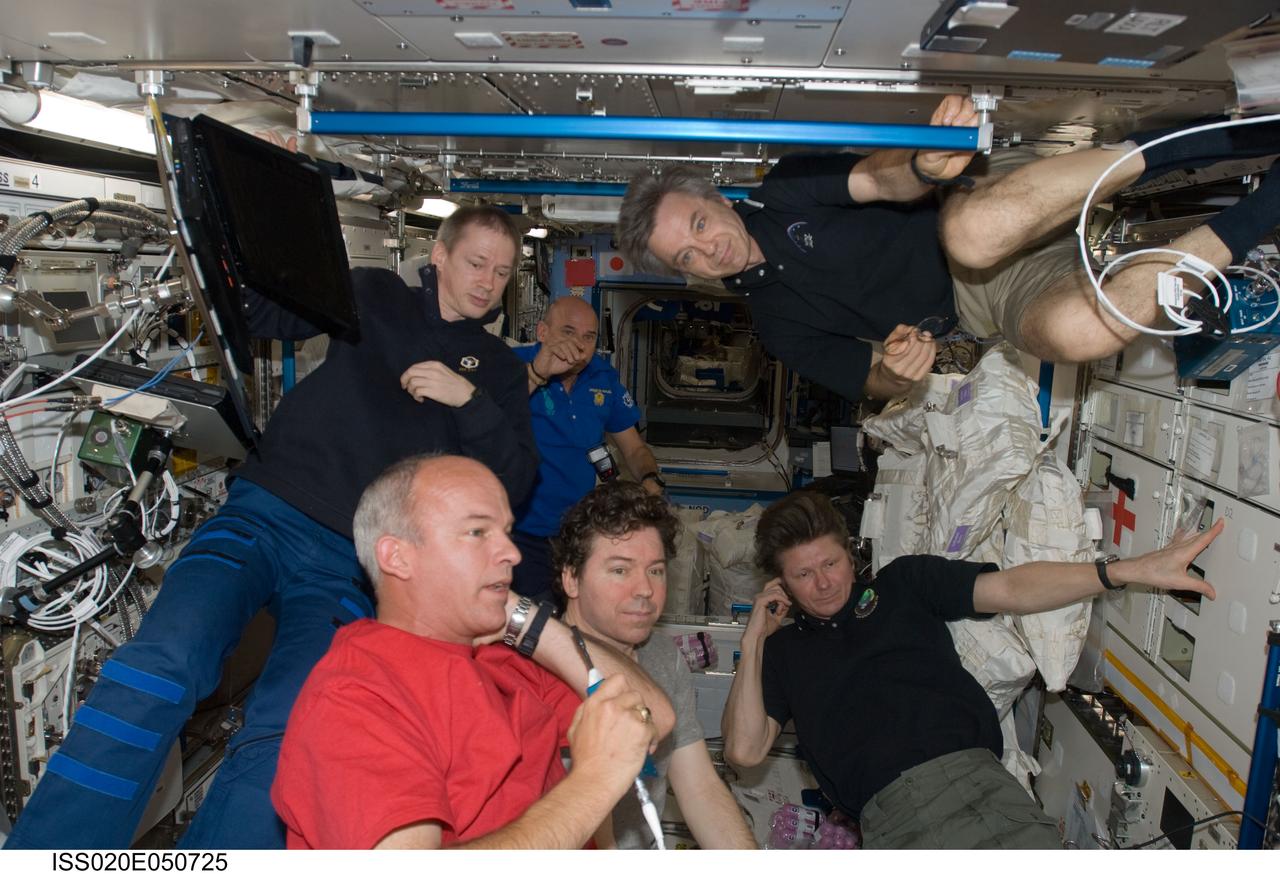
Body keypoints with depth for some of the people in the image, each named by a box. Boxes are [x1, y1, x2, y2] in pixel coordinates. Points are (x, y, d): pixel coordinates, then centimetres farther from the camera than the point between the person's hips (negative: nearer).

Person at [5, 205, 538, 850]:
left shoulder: (498, 370, 16)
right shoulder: (374, 299, 15)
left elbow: (515, 483, 6)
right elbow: (262, 315, 17)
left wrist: (469, 399, -7)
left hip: (349, 563, 0)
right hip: (265, 515, 0)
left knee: (283, 744, -23)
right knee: (162, 661, -27)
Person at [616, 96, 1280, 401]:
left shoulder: (785, 191, -1)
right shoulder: (776, 325, 6)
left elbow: (883, 179, -17)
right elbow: (870, 383, 3)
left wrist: (928, 166, -44)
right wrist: (894, 375, -24)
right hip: (980, 305, 2)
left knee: (975, 231, -42)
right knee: (1078, 330, -35)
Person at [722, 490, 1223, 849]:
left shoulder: (905, 582, 19)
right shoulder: (783, 650, 18)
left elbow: (1011, 590, 8)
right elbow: (744, 749, 7)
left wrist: (1132, 570, -3)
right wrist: (753, 642, 6)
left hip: (970, 771, 1)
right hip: (890, 814, -1)